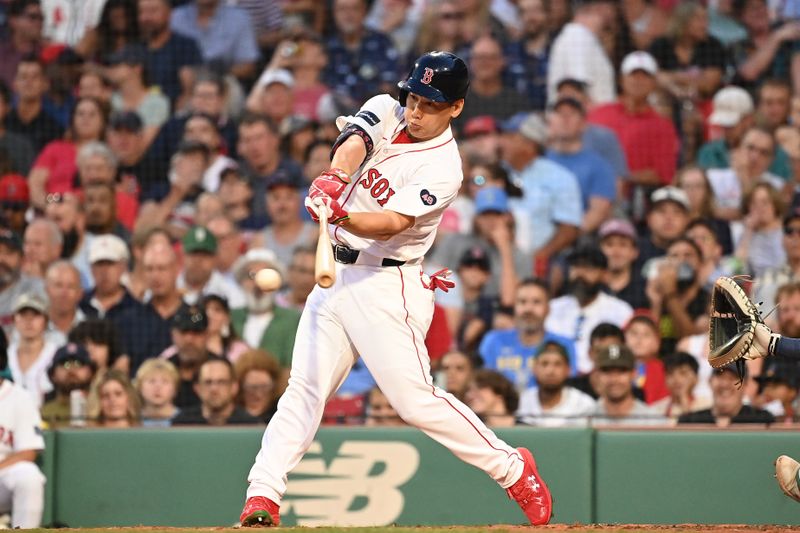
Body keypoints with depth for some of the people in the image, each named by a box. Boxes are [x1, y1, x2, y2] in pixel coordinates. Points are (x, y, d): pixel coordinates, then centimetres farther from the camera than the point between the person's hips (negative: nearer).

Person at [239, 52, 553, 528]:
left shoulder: (443, 170, -14)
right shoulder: (386, 112, 4)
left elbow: (391, 224, -26)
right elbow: (354, 143, -17)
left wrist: (341, 217, -46)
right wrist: (335, 178, -39)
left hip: (388, 284, -6)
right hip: (337, 275, 6)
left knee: (414, 399, -10)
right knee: (304, 388, 0)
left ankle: (512, 468, 5)